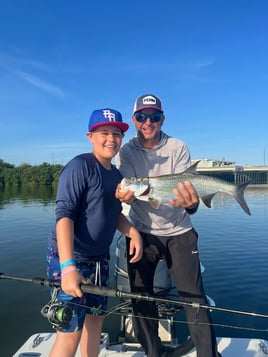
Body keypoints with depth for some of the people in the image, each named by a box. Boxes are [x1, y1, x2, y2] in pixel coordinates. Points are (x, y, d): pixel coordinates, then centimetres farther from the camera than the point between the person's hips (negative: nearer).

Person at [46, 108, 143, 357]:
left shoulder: (116, 174, 8)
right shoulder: (80, 166, -15)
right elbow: (64, 215, -21)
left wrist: (133, 232, -2)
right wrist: (68, 267, -28)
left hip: (99, 259, 8)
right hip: (71, 259, -8)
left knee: (95, 318, 18)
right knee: (70, 331, -3)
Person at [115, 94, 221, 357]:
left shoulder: (178, 148, -7)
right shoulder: (126, 153, -5)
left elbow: (186, 188, -16)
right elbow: (128, 188, -17)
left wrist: (191, 204, -39)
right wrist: (126, 196, -41)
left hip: (179, 232, -1)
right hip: (142, 233, 1)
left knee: (194, 297, -1)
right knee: (140, 298, 7)